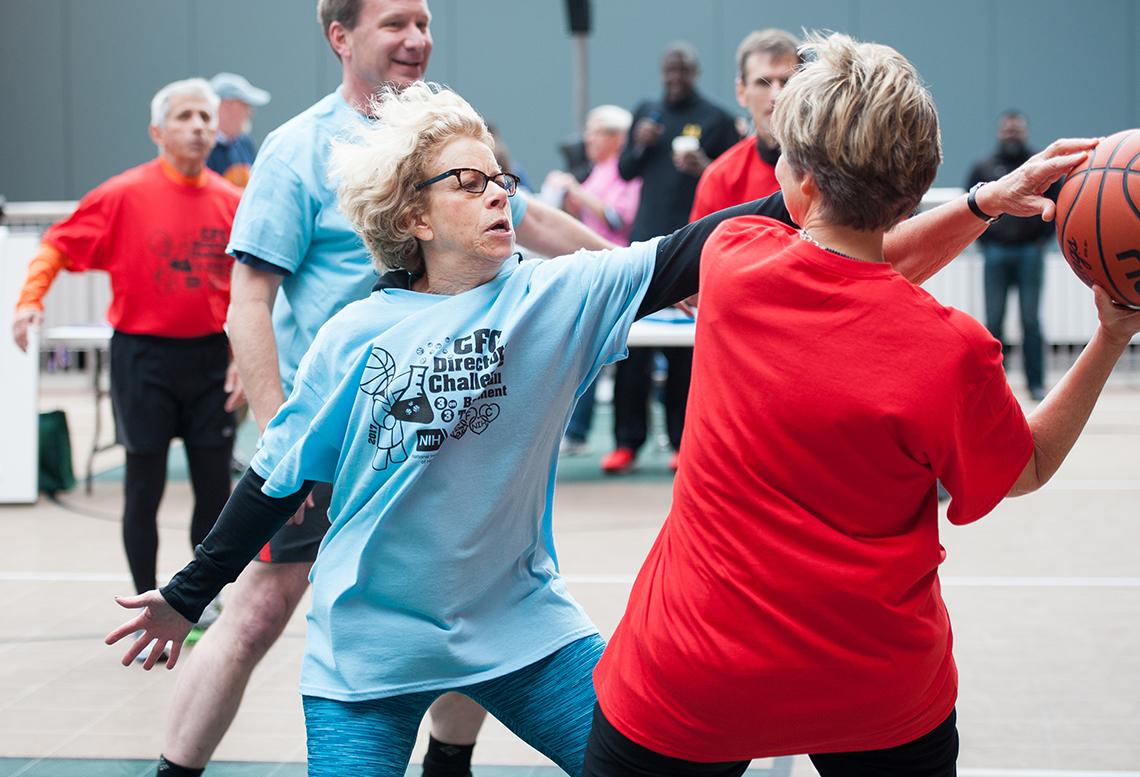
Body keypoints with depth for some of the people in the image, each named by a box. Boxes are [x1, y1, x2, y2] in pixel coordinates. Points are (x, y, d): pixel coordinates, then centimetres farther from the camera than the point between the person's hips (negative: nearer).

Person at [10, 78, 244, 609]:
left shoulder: (231, 201, 2)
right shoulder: (125, 195, -8)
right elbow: (59, 244, -6)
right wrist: (30, 298, -21)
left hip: (209, 356, 3)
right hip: (143, 354, -3)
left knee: (214, 484, 7)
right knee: (145, 487, 5)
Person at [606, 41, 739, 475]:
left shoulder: (716, 120, 2)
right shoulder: (647, 113, 15)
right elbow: (625, 171, 19)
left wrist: (703, 169, -17)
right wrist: (640, 145, -1)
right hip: (646, 242, 4)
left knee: (686, 348, -1)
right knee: (631, 342, -2)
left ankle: (683, 441, 5)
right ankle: (627, 441, 3)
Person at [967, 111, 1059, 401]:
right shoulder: (983, 168, 7)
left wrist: (1043, 237, -1)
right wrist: (984, 239, 2)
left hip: (1030, 253, -1)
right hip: (996, 254, 1)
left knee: (1031, 319, 0)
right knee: (993, 320, 2)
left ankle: (1036, 382, 3)